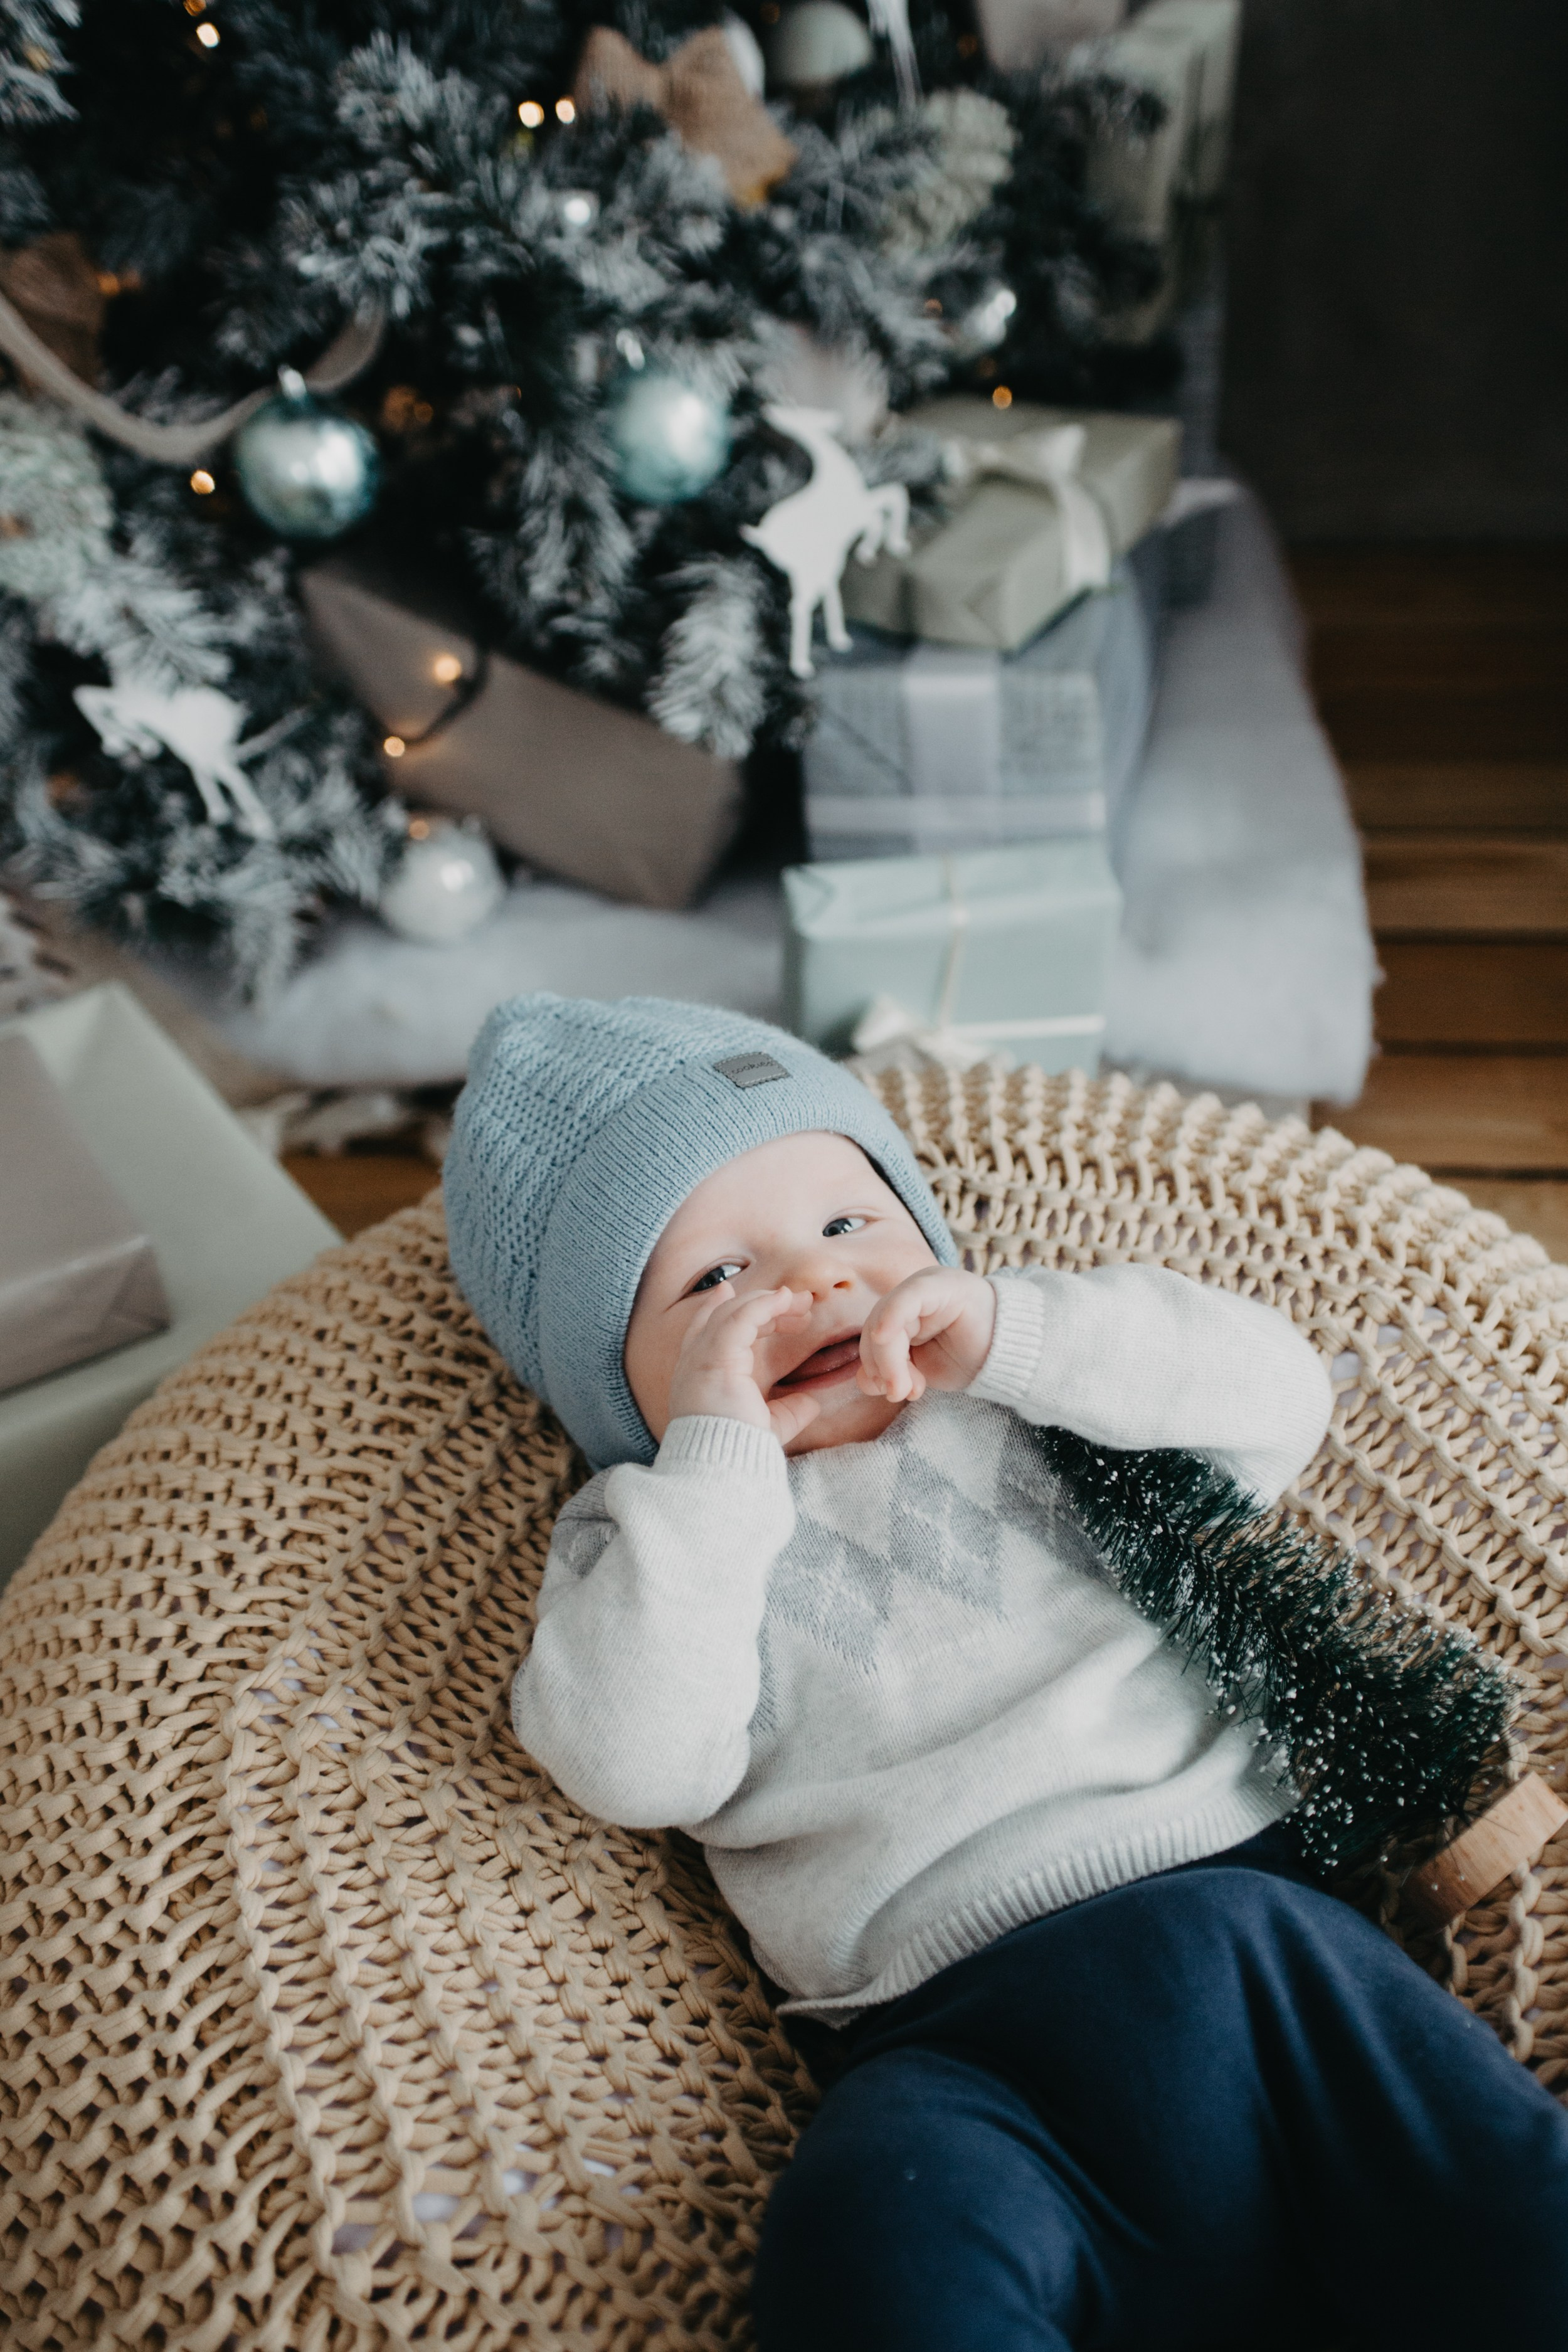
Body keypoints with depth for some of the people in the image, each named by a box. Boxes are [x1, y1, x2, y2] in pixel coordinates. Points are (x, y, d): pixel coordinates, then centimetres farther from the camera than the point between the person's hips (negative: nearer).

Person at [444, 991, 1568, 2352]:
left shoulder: (1032, 1400, 18)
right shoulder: (646, 1539, 13)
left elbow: (1281, 1399, 6)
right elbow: (636, 1765, -5)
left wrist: (1012, 1331, -4)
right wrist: (717, 1458, -6)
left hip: (1230, 1899, 2)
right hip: (945, 2042, -2)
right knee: (881, 2240, -33)